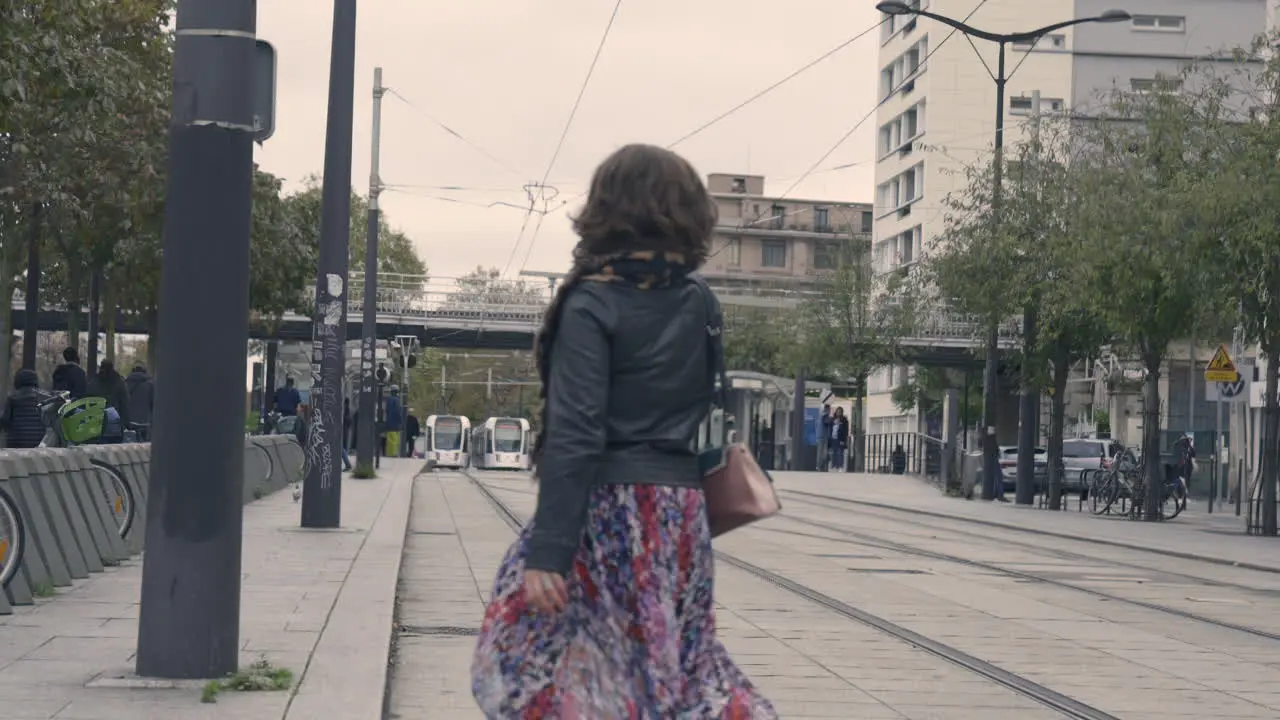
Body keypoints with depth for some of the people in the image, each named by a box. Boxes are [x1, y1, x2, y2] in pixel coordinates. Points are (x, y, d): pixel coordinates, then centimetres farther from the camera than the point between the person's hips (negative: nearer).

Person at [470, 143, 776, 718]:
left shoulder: (593, 304, -10)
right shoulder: (701, 303, 8)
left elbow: (574, 434, -16)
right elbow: (711, 413, 12)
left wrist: (548, 550, -18)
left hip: (608, 506, -6)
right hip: (682, 511, 6)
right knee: (674, 655, 18)